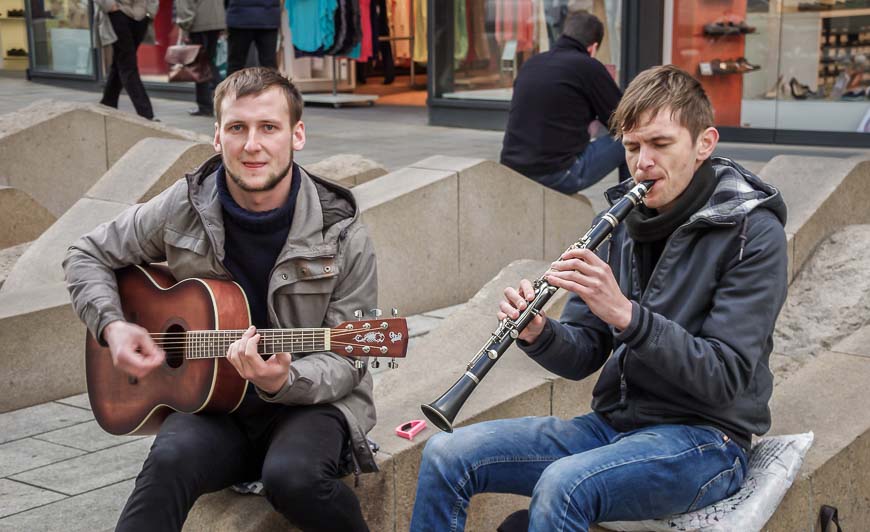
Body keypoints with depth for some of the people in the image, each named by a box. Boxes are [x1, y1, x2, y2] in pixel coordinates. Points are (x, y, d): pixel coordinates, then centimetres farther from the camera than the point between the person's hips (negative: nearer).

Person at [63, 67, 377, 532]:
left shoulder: (341, 235, -7)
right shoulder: (186, 206, -1)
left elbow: (348, 360, -5)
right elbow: (87, 256, 13)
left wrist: (283, 381, -25)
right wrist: (112, 326, -5)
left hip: (308, 402, -1)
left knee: (292, 476, -34)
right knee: (170, 461, -33)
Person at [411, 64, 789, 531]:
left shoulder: (751, 231, -10)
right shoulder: (623, 219, 8)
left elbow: (726, 377, -18)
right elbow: (584, 356, 8)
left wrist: (625, 313, -30)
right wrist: (538, 333, -15)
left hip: (703, 439, -6)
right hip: (612, 422, 6)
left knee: (562, 486, -35)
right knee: (446, 456, -11)